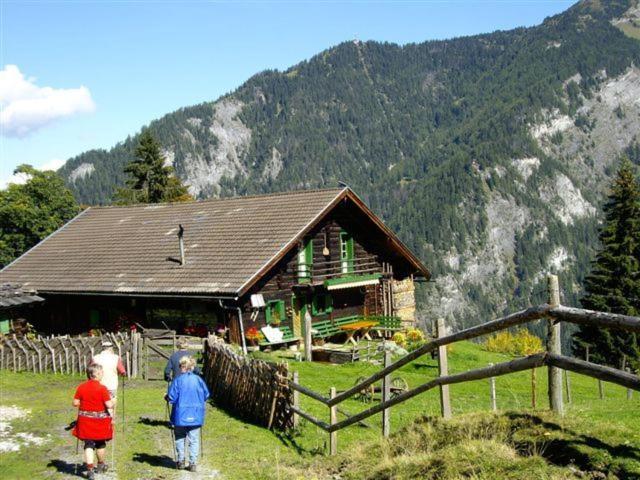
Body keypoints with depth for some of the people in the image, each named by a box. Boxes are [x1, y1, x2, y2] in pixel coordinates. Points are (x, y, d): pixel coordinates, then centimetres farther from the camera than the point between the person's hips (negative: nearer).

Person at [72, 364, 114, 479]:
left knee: (88, 444, 5)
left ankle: (90, 469, -7)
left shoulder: (81, 387, -4)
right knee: (100, 443, 18)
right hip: (100, 419, -2)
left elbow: (75, 403, -1)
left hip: (85, 420, 2)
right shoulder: (102, 388, -16)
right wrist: (113, 402, 3)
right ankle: (100, 465, 35)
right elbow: (109, 405, -18)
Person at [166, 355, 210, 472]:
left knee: (180, 438, 16)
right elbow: (206, 395, 6)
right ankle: (193, 463, 4)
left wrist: (167, 398, 10)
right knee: (194, 439, 7)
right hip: (196, 416, 2)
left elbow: (171, 397, -12)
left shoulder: (178, 380, -11)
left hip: (180, 415, -1)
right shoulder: (198, 379, -3)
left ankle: (180, 461, 19)